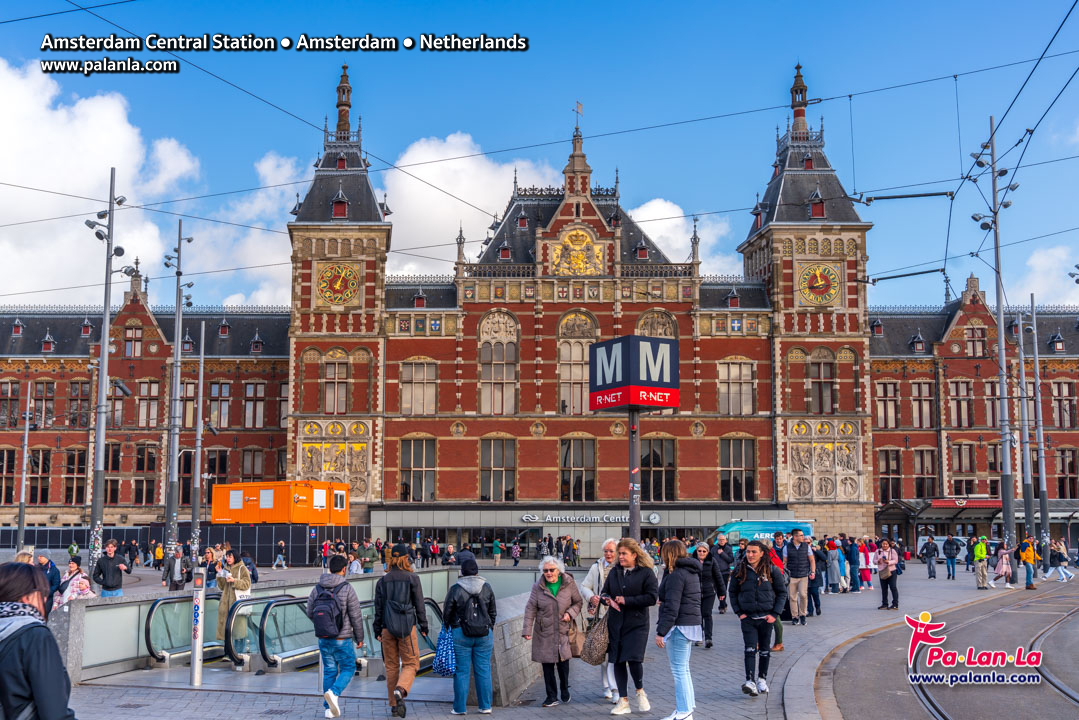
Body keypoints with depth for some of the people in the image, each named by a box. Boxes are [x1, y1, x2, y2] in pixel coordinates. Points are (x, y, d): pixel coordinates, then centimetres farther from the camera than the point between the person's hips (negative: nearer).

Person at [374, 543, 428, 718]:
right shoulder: (412, 578, -4)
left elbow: (378, 607, 5)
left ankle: (394, 704, 15)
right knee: (410, 663, 4)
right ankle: (401, 689, -23)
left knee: (391, 666, 12)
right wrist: (423, 626, 8)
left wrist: (377, 630, 12)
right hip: (407, 626, -3)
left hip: (388, 628, 3)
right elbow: (419, 605, -1)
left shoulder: (382, 581, 3)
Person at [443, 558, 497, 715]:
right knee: (483, 670, 7)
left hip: (461, 634, -3)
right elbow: (493, 612, 11)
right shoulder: (487, 587, 4)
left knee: (462, 671, 1)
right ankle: (485, 706, 11)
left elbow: (447, 612, -1)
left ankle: (459, 707, 5)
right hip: (484, 635, 3)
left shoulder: (456, 589, -6)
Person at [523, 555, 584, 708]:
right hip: (544, 632, 0)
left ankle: (565, 690, 25)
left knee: (563, 661, 0)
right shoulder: (538, 587, -3)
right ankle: (552, 697, 12)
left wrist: (570, 613, -10)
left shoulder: (569, 584, -3)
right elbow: (530, 609, -2)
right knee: (547, 664, 1)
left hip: (564, 631, 0)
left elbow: (578, 602, 9)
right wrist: (527, 630, -8)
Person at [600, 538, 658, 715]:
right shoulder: (614, 572, 12)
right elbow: (604, 592, 17)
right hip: (616, 624, 5)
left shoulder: (646, 573, -5)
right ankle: (623, 701, 14)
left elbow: (652, 597, -12)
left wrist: (627, 601, -14)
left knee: (634, 658, -15)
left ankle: (640, 691, 13)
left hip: (637, 624, -5)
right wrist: (608, 600, -7)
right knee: (618, 661, 5)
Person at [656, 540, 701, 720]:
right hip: (692, 623, 10)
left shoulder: (676, 575, -16)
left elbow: (671, 607, -20)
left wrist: (661, 632, -19)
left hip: (679, 626, -10)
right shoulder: (691, 571, 14)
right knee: (683, 670, 17)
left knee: (678, 670, -5)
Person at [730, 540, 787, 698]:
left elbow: (782, 592, 3)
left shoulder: (772, 570, -4)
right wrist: (739, 612, -1)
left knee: (764, 650, 12)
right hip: (747, 618, 0)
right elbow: (733, 593, 9)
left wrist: (775, 614, -5)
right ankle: (750, 681, -19)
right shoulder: (740, 571, -1)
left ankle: (762, 679, 25)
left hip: (766, 617, 0)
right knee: (750, 649, -11)